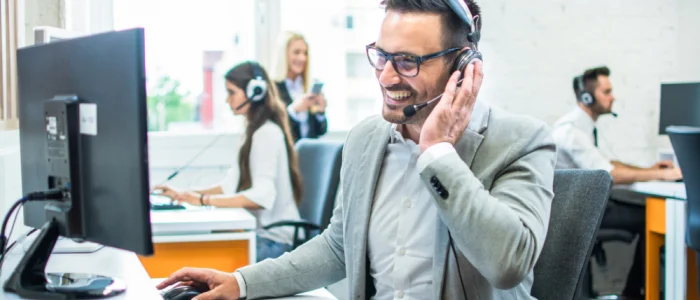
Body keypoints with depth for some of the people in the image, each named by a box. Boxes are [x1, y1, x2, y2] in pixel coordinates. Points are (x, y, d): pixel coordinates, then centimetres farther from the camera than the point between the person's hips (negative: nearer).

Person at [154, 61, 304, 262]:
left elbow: (262, 195, -23)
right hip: (261, 232, 8)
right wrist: (184, 195, 8)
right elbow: (232, 186, 16)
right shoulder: (254, 131, 19)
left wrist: (205, 200, -25)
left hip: (272, 239, -8)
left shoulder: (267, 133, -12)